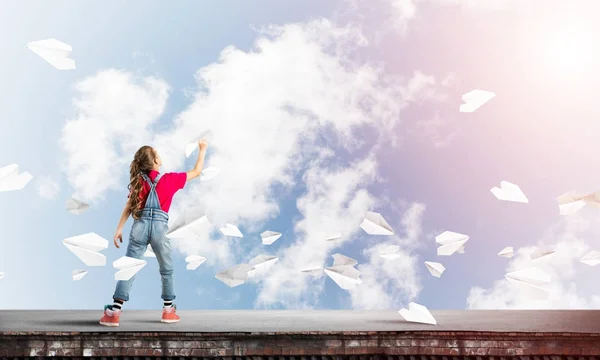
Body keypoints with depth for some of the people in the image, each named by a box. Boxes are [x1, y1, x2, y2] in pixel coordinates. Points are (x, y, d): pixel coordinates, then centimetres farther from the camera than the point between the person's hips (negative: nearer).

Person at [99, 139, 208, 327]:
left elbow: (128, 207, 3)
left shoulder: (138, 180, 11)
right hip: (160, 227, -2)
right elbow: (196, 172, 16)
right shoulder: (170, 179, 5)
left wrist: (119, 229, 3)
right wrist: (202, 150, 27)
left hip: (140, 226, 2)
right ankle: (168, 311, 23)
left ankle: (114, 312, -6)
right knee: (166, 270, 16)